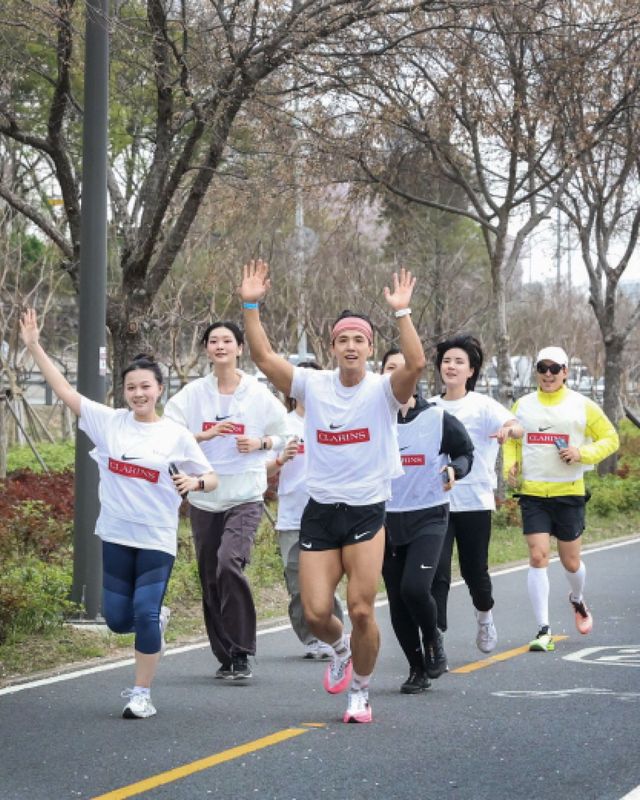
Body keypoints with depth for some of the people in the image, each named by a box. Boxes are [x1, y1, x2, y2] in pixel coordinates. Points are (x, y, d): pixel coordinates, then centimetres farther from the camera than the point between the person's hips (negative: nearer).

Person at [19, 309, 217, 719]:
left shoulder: (176, 436, -3)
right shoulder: (109, 422, 1)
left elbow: (212, 478, 3)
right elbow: (65, 389, 3)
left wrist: (196, 481, -20)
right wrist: (35, 346, 0)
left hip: (157, 539, -3)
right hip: (116, 535, 3)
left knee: (145, 615, -10)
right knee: (118, 620, 6)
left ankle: (142, 694, 3)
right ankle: (158, 620, 40)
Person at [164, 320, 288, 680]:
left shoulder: (259, 393, 1)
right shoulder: (193, 394, 4)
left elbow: (284, 434, 12)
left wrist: (259, 443, -7)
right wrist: (206, 435, -17)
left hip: (245, 497, -3)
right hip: (204, 498, 3)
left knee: (229, 562, -24)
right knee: (211, 579, 6)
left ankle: (242, 653, -14)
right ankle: (225, 657, 20)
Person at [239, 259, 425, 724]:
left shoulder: (383, 390, -5)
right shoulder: (313, 386, 2)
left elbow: (416, 364, -25)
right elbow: (263, 356, -6)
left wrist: (402, 312, -32)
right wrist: (251, 306, -15)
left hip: (367, 512, -2)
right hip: (320, 511, 2)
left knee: (362, 610, -6)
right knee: (316, 613, -3)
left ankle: (360, 691, 16)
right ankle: (340, 648, 34)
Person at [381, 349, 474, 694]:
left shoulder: (438, 418, -3)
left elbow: (466, 452, 10)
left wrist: (454, 469, -11)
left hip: (429, 516, -2)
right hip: (386, 519, 2)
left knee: (414, 587, -21)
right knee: (397, 600, 5)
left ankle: (433, 638, 10)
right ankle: (417, 670, 22)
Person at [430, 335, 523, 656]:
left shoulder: (483, 406, -4)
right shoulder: (429, 408, 6)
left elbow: (516, 426, -23)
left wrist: (509, 429, -47)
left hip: (475, 501, -2)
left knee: (474, 570, 9)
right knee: (437, 572, -10)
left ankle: (484, 616, 39)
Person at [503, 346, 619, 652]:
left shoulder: (582, 406, 0)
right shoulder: (523, 406, 7)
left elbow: (610, 439, 5)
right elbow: (511, 440, 22)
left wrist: (583, 453, -12)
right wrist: (510, 465, 3)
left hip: (569, 492, -1)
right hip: (532, 492, 1)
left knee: (570, 561, 9)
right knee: (537, 557, -11)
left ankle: (577, 600, 44)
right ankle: (543, 630, -9)